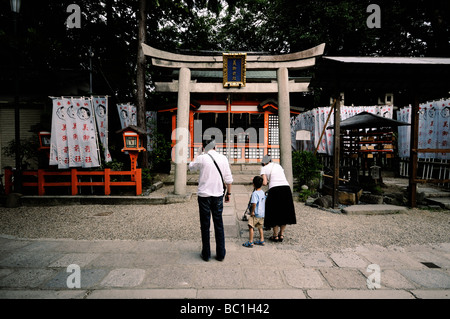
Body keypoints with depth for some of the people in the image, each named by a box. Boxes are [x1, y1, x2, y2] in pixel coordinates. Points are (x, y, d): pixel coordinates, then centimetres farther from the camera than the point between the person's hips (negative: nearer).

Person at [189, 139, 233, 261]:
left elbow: (191, 166, 13)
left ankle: (206, 254, 18)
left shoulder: (201, 158, -8)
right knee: (219, 224, 11)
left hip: (204, 195, -2)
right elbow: (228, 179, 2)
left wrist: (198, 153, 20)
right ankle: (220, 254, 19)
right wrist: (228, 193, 13)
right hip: (218, 195, 2)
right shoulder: (223, 158, 0)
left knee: (205, 225, 9)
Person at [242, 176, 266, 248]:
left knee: (251, 227, -2)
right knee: (260, 227, 20)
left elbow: (254, 203, -28)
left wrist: (252, 211, -18)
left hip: (256, 214, -9)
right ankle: (261, 240, 26)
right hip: (262, 213, 9)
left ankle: (250, 242, -1)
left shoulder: (255, 193, -19)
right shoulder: (262, 192, 7)